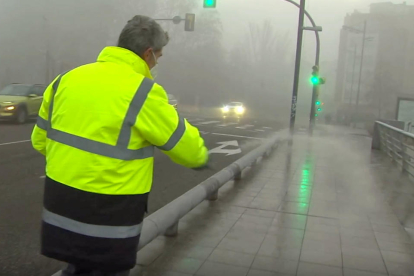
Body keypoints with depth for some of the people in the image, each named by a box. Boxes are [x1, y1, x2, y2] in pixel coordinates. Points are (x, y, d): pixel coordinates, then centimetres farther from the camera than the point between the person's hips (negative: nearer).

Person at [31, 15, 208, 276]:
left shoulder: (66, 79, 3)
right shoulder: (144, 93, -16)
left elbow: (40, 140, 12)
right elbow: (189, 148, -7)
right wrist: (201, 156, 16)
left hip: (59, 207, 6)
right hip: (109, 216, -6)